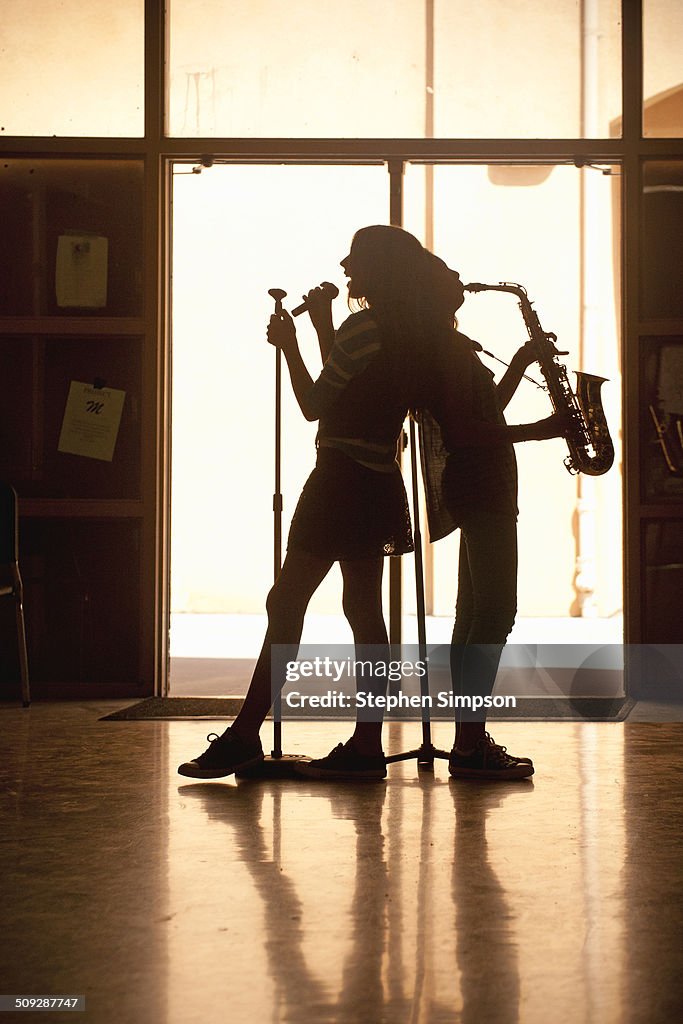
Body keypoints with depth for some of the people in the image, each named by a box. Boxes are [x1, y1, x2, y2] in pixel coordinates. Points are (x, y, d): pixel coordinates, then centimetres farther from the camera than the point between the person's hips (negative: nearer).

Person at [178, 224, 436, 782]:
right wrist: (324, 329, 19)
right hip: (380, 481, 9)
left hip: (341, 480, -9)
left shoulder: (364, 326, -15)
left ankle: (245, 736, -3)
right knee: (363, 608, 8)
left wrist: (290, 346, 3)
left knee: (286, 604, -5)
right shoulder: (409, 334, 13)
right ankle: (367, 746, 7)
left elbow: (315, 405, -9)